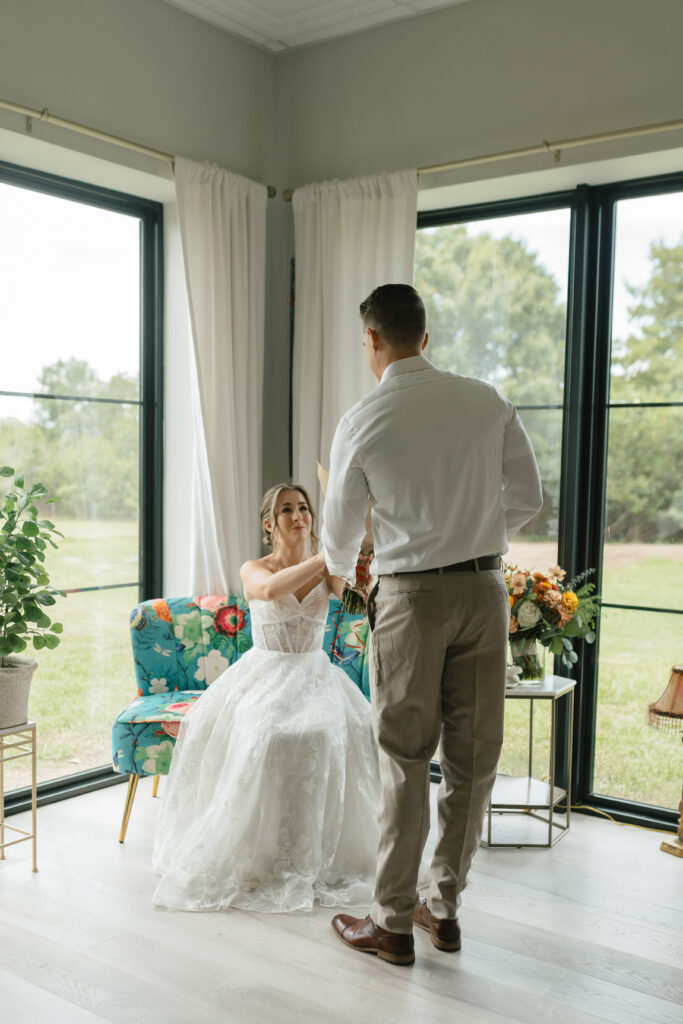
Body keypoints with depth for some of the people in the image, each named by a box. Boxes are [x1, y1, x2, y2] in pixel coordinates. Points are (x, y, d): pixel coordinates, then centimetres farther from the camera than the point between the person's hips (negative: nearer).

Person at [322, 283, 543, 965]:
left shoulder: (361, 423, -8)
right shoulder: (487, 402, 1)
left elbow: (340, 532, 4)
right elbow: (527, 498, 7)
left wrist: (341, 572, 26)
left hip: (411, 596, -3)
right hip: (485, 587, 4)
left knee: (406, 761, 7)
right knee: (473, 755, 13)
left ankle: (392, 922, 19)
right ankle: (444, 908, 28)